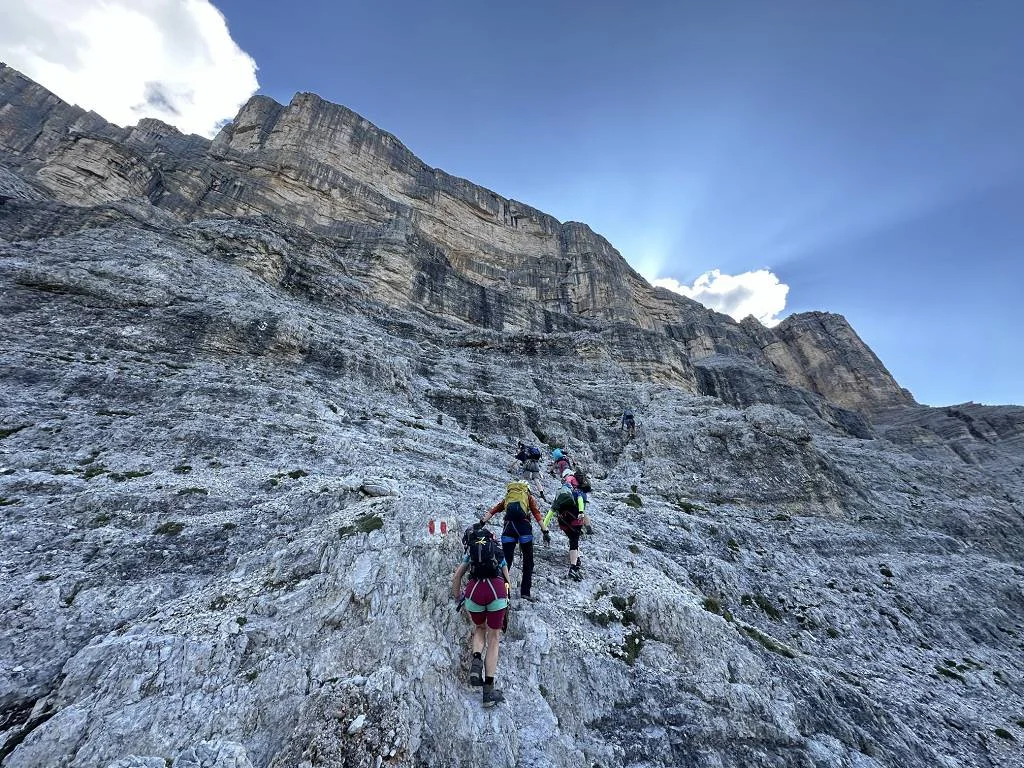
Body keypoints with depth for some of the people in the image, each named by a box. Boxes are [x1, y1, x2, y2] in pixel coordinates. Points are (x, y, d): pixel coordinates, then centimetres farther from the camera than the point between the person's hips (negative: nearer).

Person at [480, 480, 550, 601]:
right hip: (524, 527, -2)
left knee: (506, 561, 11)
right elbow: (537, 514, 6)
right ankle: (525, 592, 14)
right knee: (528, 562, 14)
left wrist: (481, 523, 9)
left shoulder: (507, 497, 27)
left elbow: (492, 510, 15)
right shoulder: (529, 497, 21)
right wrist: (545, 531, 2)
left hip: (508, 528, 2)